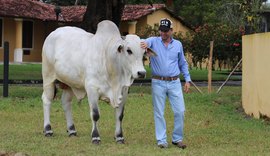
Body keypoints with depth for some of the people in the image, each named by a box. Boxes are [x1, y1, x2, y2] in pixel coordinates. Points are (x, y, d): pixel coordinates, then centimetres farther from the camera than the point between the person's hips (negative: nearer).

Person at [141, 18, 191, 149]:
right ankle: (161, 140, 9)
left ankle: (177, 138, 11)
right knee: (159, 113, 2)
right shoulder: (154, 41, 0)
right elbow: (146, 41, -24)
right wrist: (145, 43, -49)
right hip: (158, 83, -2)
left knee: (180, 111, -2)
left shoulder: (178, 44, 9)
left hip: (174, 83, 2)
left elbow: (183, 64, 17)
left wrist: (187, 80, 10)